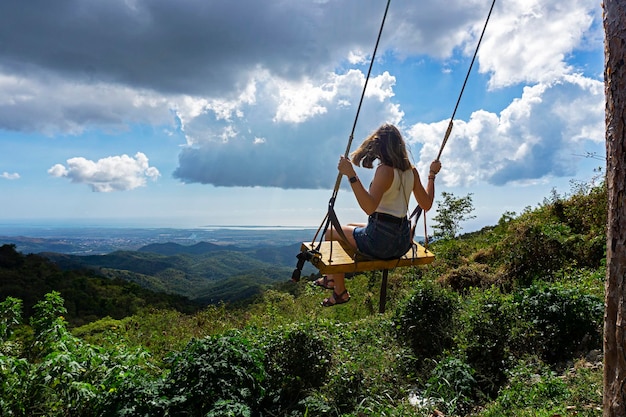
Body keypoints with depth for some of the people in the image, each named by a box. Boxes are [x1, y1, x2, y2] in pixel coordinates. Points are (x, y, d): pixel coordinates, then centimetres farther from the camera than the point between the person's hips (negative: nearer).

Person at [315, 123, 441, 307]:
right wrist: (432, 175, 22)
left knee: (331, 233, 11)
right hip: (402, 242, 9)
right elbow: (426, 204, 12)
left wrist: (351, 175, -32)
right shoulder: (411, 170, 4)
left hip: (381, 241, -9)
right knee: (349, 227, 30)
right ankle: (332, 278, 43)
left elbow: (369, 207, -30)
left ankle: (340, 292, 19)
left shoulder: (385, 170, -18)